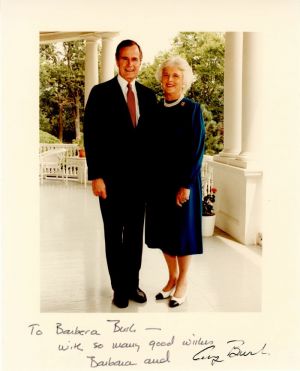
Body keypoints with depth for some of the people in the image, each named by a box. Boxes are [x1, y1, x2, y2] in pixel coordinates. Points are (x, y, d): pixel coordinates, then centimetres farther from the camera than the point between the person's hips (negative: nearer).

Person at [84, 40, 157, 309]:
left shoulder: (148, 95, 8)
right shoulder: (101, 93, -4)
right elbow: (92, 136, -8)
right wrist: (96, 176, -13)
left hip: (140, 177, 4)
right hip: (112, 178, -3)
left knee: (135, 233, 13)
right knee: (114, 234, 9)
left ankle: (133, 283, 28)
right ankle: (119, 287, 23)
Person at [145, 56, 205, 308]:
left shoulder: (192, 110, -7)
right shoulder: (156, 109, 7)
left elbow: (197, 150, -10)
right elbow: (151, 146, 10)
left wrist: (186, 185, -15)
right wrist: (149, 179, 3)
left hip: (182, 180, -5)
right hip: (158, 179, 5)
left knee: (182, 228, 5)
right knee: (162, 229, 10)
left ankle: (183, 282, 22)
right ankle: (172, 277, 28)